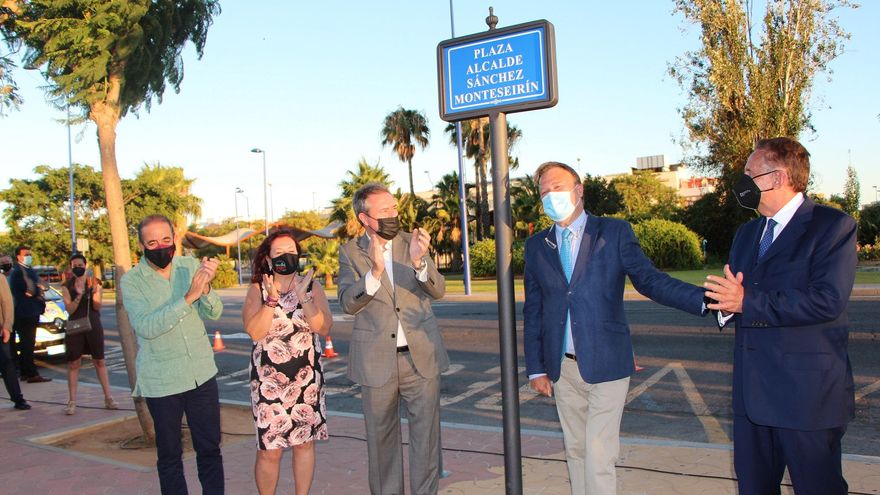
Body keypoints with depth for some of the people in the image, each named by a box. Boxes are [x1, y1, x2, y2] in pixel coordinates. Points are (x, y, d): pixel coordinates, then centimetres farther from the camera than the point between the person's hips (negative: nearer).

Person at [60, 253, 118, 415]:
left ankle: (108, 398, 10)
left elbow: (97, 307, -2)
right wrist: (79, 295, -23)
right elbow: (69, 309, -7)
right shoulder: (67, 286, 1)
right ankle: (72, 402, 6)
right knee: (73, 364, 0)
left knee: (100, 361, 4)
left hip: (94, 325, 1)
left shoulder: (94, 282, 3)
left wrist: (94, 293, -21)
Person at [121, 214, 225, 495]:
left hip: (202, 374, 2)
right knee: (169, 454, 10)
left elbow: (213, 314, -6)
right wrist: (188, 297, -31)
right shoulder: (131, 281, -8)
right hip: (161, 382, -2)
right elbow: (146, 327, -21)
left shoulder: (191, 267, 0)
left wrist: (205, 288, -27)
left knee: (210, 448, 10)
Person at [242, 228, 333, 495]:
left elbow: (323, 328, -9)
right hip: (268, 380, -1)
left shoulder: (312, 287, 2)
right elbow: (255, 332, -12)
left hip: (307, 378, 2)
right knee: (269, 449, 1)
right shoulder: (257, 290, 0)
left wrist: (303, 297, -19)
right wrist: (272, 299, -21)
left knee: (305, 442, 10)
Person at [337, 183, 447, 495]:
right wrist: (375, 272, -30)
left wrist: (419, 261, -27)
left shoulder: (412, 242, 1)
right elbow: (348, 303, -13)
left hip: (421, 355, 1)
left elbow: (438, 291, -7)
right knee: (381, 436, 12)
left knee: (426, 433, 6)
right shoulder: (351, 252, -2)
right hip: (376, 359, -1)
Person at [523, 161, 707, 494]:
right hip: (563, 367, 3)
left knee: (598, 457, -4)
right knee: (575, 451, 13)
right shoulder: (536, 245, 8)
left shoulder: (615, 232, -1)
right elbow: (533, 311, 9)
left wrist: (705, 300, -24)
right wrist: (536, 368, 7)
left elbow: (650, 280, -8)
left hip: (605, 364, -3)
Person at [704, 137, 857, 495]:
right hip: (752, 390, 7)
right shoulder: (747, 233, 16)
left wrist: (747, 302, -20)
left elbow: (827, 300, -21)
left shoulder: (833, 226, -8)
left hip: (808, 391, -7)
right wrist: (727, 305, -10)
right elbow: (732, 295, 15)